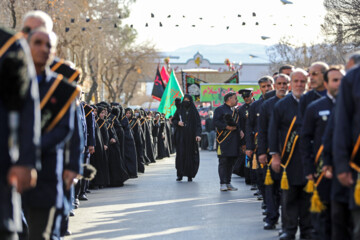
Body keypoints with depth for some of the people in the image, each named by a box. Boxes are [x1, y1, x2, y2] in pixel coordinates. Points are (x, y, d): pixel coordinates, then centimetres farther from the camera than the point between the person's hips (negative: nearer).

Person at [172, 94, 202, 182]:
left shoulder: (194, 111, 0)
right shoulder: (180, 110, 8)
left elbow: (198, 124, -6)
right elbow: (173, 120, 17)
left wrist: (198, 134, -19)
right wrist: (178, 122, -6)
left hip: (191, 136, -2)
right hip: (181, 136, 2)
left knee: (190, 154, -3)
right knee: (181, 154, -5)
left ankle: (190, 175, 2)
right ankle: (180, 174, -3)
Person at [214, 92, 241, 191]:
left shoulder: (236, 111, 21)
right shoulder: (219, 109, -1)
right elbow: (216, 121, -10)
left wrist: (235, 126, 2)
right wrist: (226, 127, -19)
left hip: (234, 141, 7)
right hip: (223, 141, -7)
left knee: (231, 162, 8)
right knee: (223, 162, -7)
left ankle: (228, 183, 13)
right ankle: (223, 183, -6)